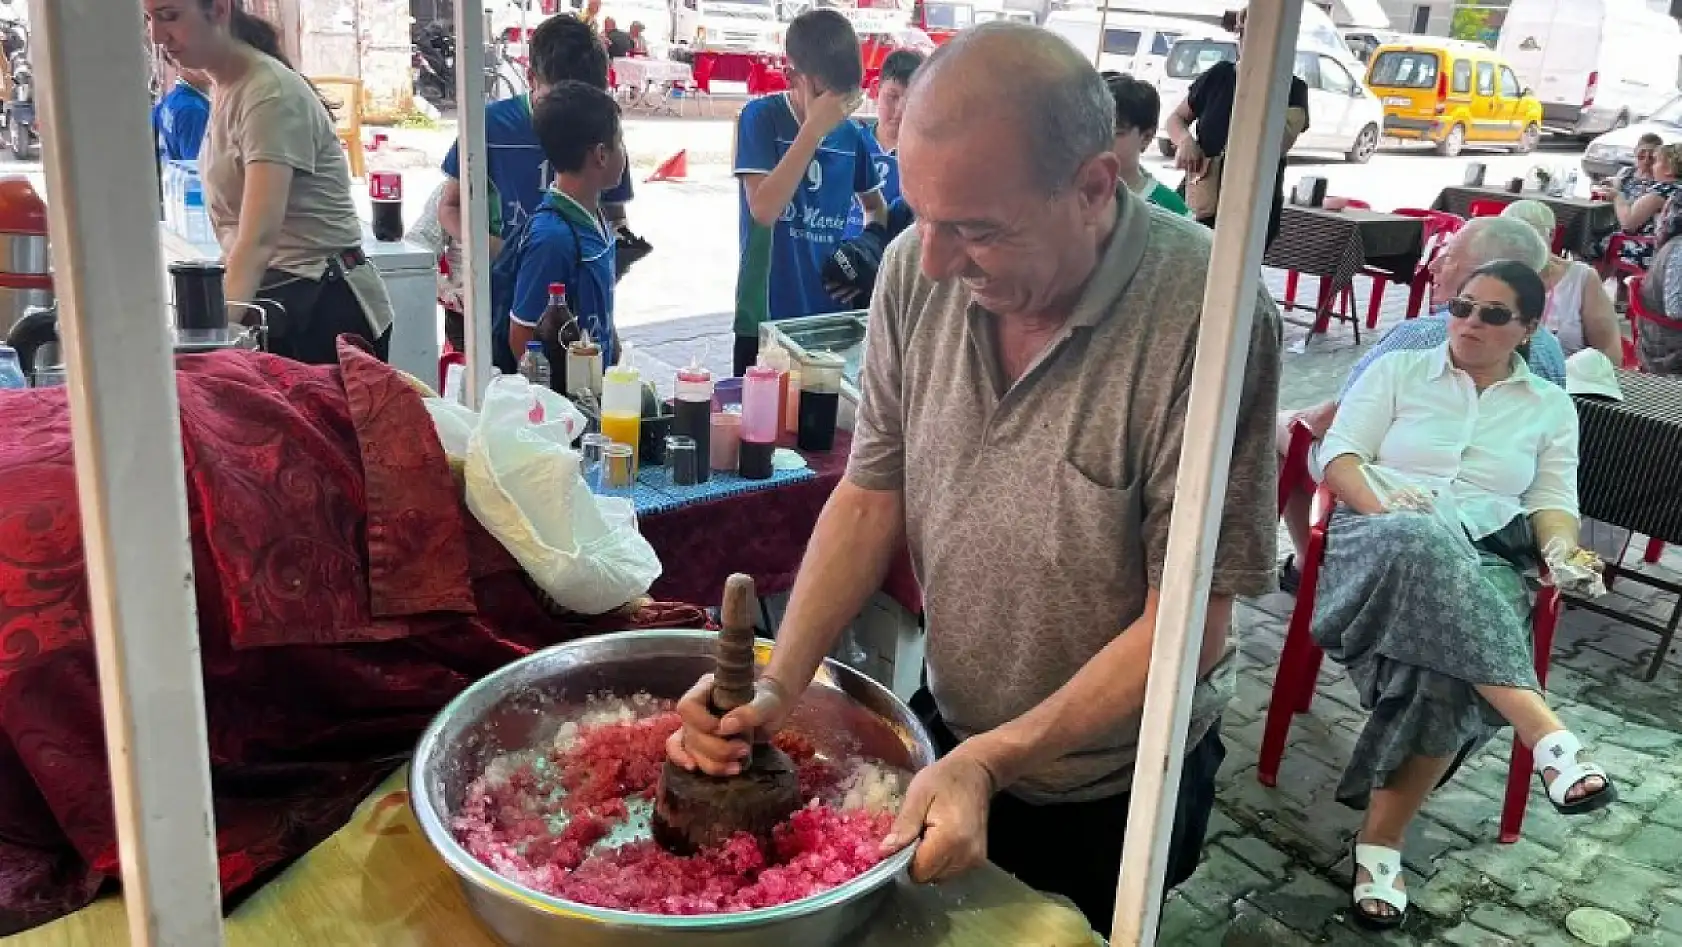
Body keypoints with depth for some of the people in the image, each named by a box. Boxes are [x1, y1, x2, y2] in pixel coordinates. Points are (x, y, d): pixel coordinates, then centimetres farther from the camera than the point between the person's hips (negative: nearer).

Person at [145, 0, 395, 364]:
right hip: (267, 302, 8)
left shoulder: (271, 94, -17)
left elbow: (258, 239, -28)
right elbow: (240, 233, 12)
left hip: (324, 309, -8)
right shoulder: (225, 89, 9)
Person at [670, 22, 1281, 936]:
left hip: (1112, 787, -4)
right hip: (947, 726, 4)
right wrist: (776, 686, -17)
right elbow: (871, 496, -6)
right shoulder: (918, 269, -15)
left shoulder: (1205, 314, -29)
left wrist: (989, 761, -28)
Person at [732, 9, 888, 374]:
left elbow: (876, 208, 20)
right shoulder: (761, 117, -7)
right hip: (765, 319, -4)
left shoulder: (853, 135, 3)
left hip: (833, 316, 4)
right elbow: (764, 209, -21)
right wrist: (814, 128, -20)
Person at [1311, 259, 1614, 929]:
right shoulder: (1398, 370, 15)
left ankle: (1381, 838, -22)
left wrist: (1562, 546, -9)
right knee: (1423, 545, -43)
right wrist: (1379, 503, -16)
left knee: (1449, 674, -35)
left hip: (1485, 558, 2)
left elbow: (1554, 501, 15)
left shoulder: (1551, 406, 21)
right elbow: (1338, 453, 5)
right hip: (1382, 538, -1)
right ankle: (1548, 737, -46)